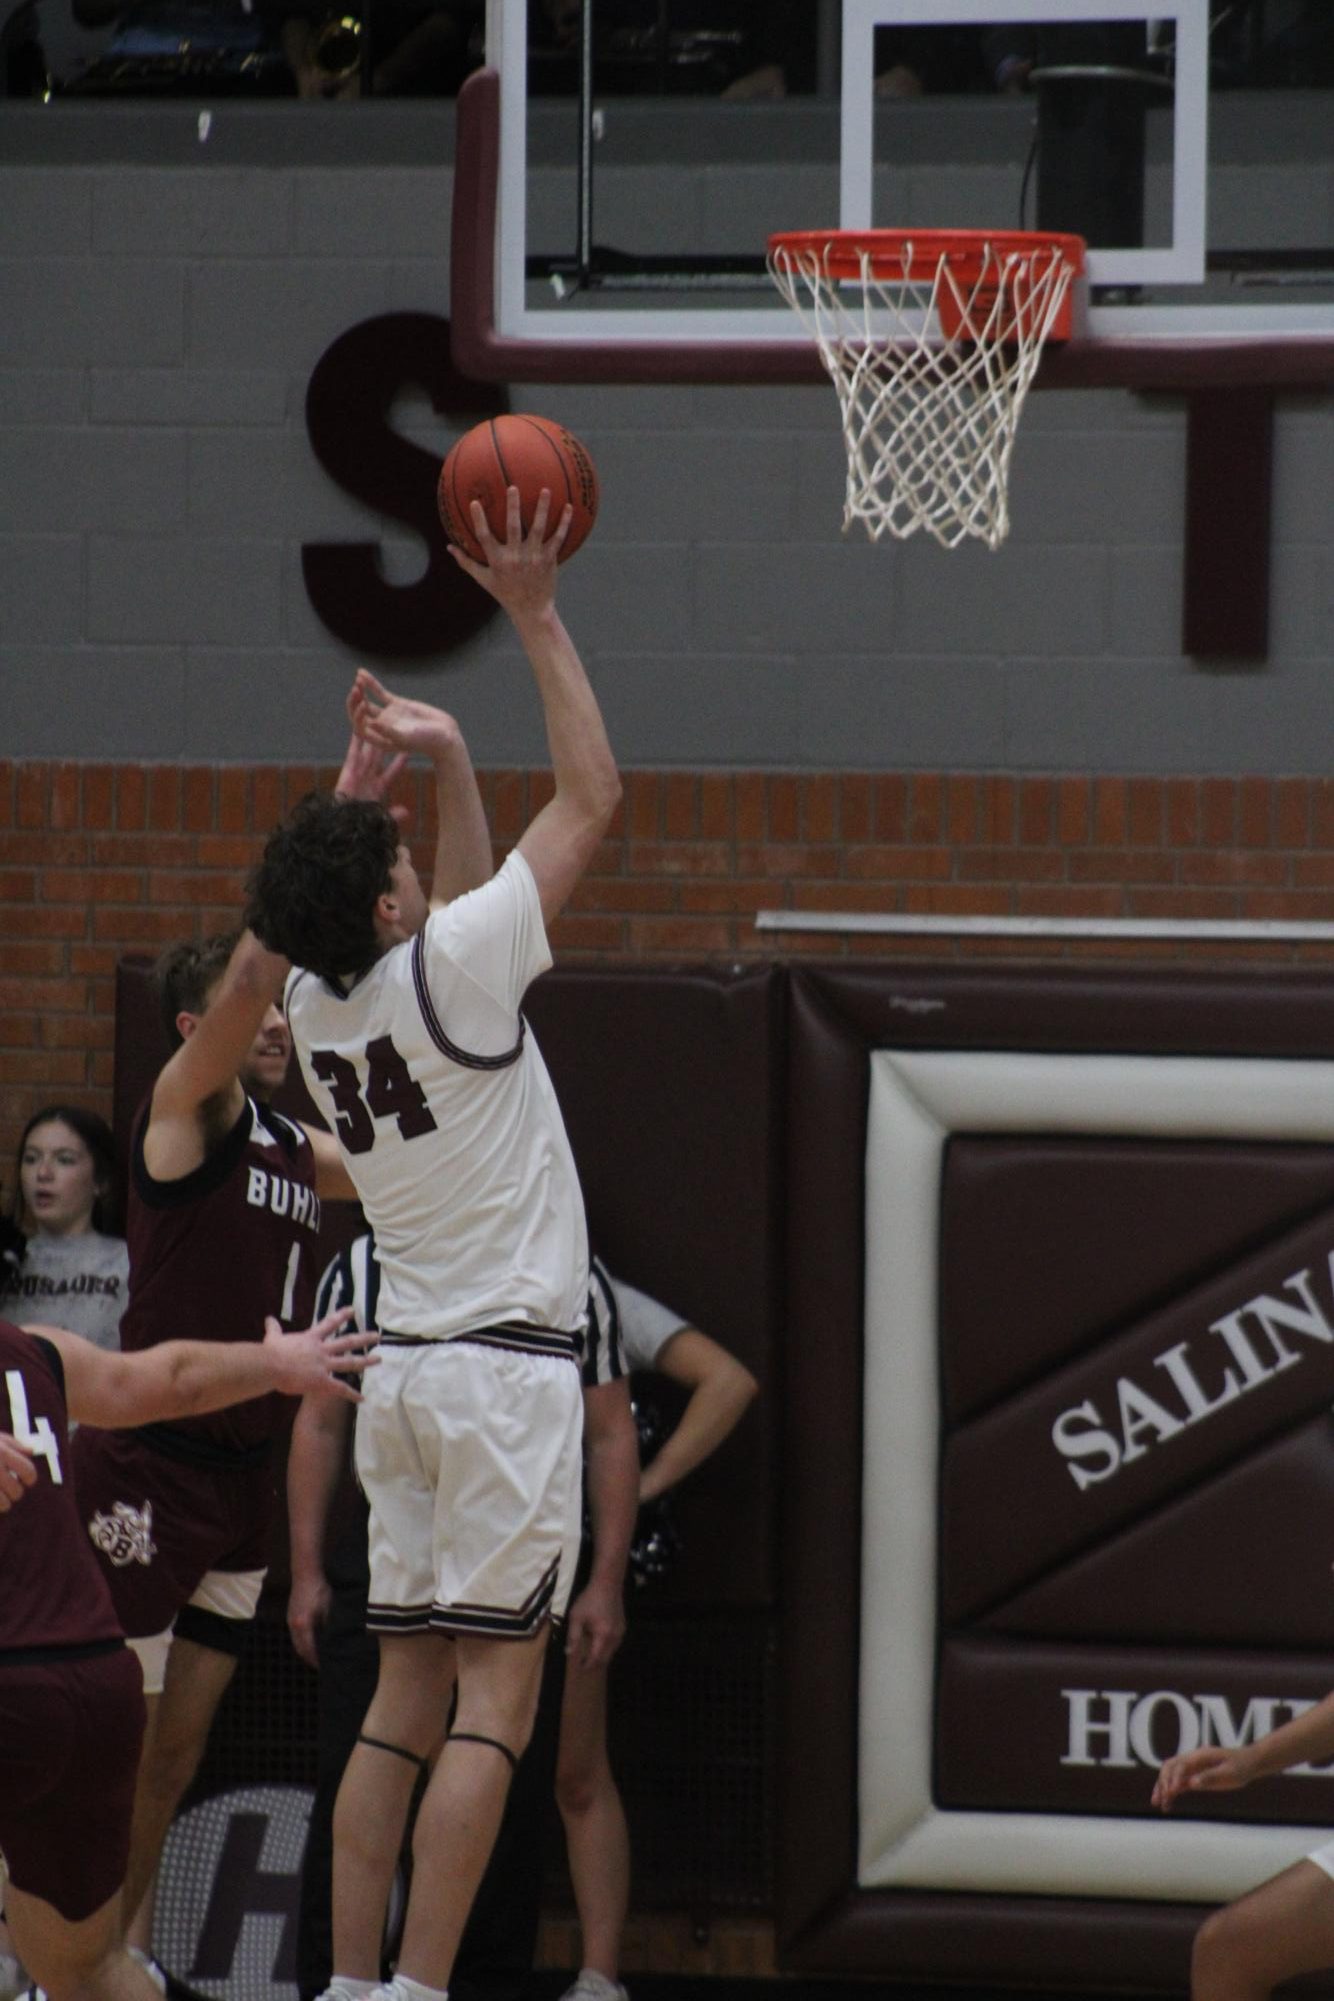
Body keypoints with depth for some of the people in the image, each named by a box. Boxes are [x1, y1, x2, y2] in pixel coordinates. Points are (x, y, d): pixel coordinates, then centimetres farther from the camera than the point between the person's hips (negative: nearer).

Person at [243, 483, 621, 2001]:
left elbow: (461, 910, 25)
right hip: (510, 1363, -7)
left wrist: (445, 761, 17)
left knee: (404, 1699, 7)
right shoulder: (449, 970, -13)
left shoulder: (320, 1006, 5)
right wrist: (534, 617, -1)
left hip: (404, 1364, 7)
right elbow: (590, 797, -6)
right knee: (494, 1699, -8)